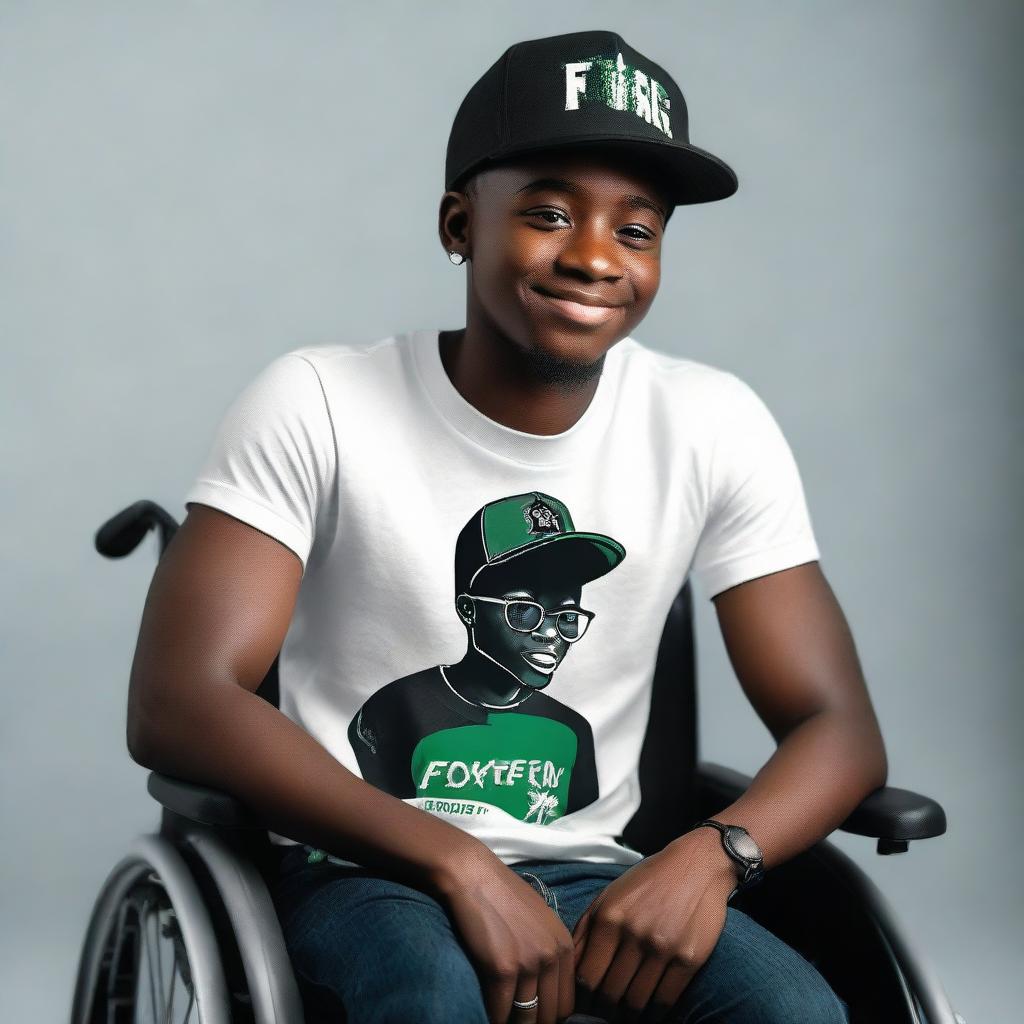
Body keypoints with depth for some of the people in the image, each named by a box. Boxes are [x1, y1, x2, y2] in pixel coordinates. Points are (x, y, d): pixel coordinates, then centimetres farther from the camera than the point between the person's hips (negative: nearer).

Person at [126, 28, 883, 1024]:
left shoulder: (714, 427, -3)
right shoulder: (317, 407, -11)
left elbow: (839, 728, -2)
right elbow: (174, 705, -19)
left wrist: (713, 850, -24)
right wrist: (459, 864, -28)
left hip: (588, 877, 3)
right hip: (359, 871, -2)